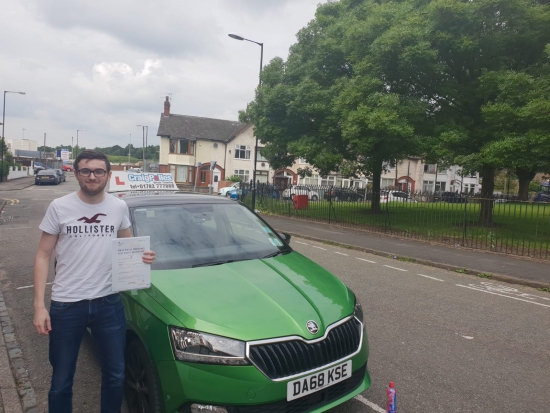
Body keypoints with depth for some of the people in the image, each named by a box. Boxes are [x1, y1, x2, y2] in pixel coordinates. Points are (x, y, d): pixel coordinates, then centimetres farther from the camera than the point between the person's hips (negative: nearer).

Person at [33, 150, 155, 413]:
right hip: (66, 305, -1)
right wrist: (39, 305, -9)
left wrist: (142, 256, -10)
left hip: (108, 302, 2)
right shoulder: (59, 207, -5)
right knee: (61, 381, 15)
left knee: (115, 375, 16)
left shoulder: (119, 207, 0)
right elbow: (43, 257, -3)